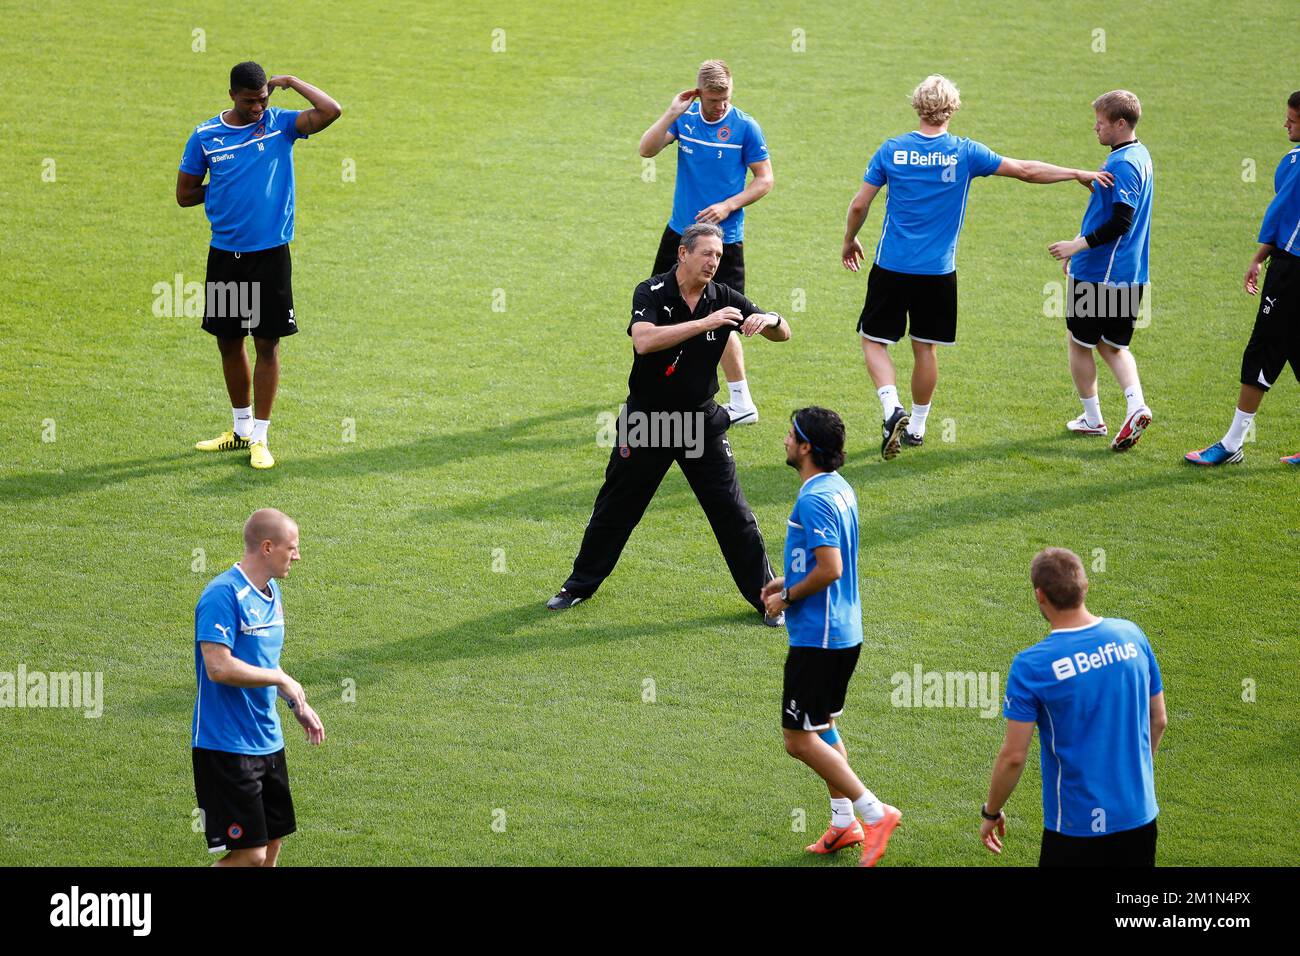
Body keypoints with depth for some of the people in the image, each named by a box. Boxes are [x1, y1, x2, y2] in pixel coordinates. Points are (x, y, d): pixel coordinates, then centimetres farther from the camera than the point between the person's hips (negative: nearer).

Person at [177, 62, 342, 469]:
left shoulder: (280, 124, -3)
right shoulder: (205, 136, 1)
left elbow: (332, 111, -17)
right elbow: (185, 194, 8)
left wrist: (290, 81, -11)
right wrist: (224, 189, 0)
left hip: (269, 253, -3)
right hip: (225, 253, 3)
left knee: (267, 344, 0)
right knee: (228, 341, 12)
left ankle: (259, 437, 7)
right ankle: (241, 428, 28)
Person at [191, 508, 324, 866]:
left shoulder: (271, 592, 12)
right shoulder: (223, 595, -18)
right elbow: (219, 667, -27)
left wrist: (298, 705, 16)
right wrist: (281, 679, -17)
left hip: (268, 741, 9)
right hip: (226, 745, -9)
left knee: (271, 843, 12)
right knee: (249, 853, -11)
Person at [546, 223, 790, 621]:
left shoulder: (723, 298, -4)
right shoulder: (651, 293, -14)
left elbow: (783, 334, -1)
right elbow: (644, 341, -33)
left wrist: (770, 320, -25)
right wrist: (705, 323, -38)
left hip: (700, 421, 2)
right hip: (646, 420, -2)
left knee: (732, 511, 0)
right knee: (615, 508, 11)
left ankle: (765, 594, 10)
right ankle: (580, 584, 28)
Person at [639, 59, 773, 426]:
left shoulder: (745, 127, -10)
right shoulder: (684, 119, 1)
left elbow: (765, 179, -6)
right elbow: (647, 149, -7)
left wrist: (728, 206, -18)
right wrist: (672, 113, -16)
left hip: (723, 240, -5)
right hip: (680, 231, 5)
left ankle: (743, 405, 0)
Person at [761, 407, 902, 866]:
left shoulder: (813, 500, -22)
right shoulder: (839, 488, 9)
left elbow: (830, 569, -28)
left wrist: (787, 597, -15)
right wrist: (788, 580, 15)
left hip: (817, 638, -10)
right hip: (843, 631, 10)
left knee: (799, 739, -3)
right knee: (822, 726, 21)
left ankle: (874, 812, -3)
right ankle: (844, 822, 25)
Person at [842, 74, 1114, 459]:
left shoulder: (892, 150, -6)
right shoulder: (965, 153, -6)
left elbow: (859, 205, -1)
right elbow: (1025, 170, -2)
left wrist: (849, 241, 18)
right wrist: (1080, 174, 8)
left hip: (891, 268, -1)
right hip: (938, 272, 1)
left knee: (874, 341, 8)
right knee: (925, 348, 14)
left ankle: (893, 409, -13)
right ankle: (917, 425, 24)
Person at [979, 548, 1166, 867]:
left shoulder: (1032, 665, -17)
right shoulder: (1131, 635, -3)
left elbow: (1013, 757, -14)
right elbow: (1158, 721, 8)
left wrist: (991, 813, 2)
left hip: (1077, 826, -4)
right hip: (1140, 815, 4)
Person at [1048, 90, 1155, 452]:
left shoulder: (1122, 164, -20)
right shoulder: (1140, 156, 11)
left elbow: (1121, 222, -26)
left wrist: (1079, 245, -21)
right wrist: (1082, 245, 24)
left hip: (1099, 273, -9)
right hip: (1129, 274, 9)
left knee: (1079, 343, 7)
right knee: (1112, 345, 16)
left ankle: (1092, 419, 14)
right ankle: (1136, 405, -4)